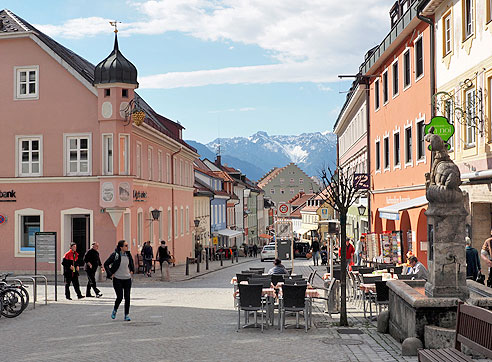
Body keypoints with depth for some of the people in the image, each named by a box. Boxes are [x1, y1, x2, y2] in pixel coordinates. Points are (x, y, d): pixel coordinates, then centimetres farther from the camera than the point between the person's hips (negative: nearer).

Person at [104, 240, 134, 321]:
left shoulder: (128, 255, 3)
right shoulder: (115, 255, -12)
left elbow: (131, 262, 25)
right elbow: (106, 264, -6)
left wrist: (132, 270, 14)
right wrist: (110, 274, -9)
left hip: (127, 279, 4)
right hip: (117, 279, -4)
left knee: (127, 297, 1)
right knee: (120, 297, -7)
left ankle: (127, 314, 11)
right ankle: (115, 310, 22)